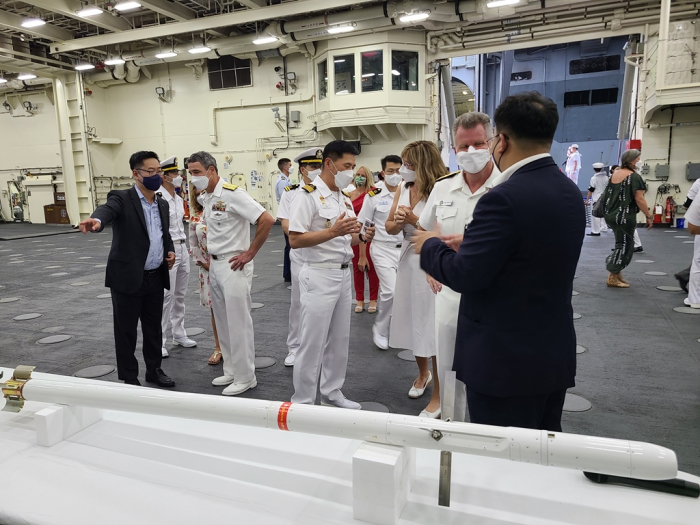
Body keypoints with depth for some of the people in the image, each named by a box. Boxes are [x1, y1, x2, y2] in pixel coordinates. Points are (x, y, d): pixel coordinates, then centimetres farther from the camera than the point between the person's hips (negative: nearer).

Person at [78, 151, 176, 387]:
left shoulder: (163, 204, 10)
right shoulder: (121, 198, -10)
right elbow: (107, 209, -32)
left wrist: (170, 250, 2)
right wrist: (96, 220, -55)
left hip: (156, 278, 6)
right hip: (128, 278, -5)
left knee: (154, 328, 17)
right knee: (126, 331, 7)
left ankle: (154, 369, 33)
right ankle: (129, 378, 22)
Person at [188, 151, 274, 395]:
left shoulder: (232, 193, -16)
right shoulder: (205, 199, 9)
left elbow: (267, 220, -23)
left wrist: (250, 253, -18)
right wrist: (210, 254, 13)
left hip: (233, 266, -9)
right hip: (214, 265, 9)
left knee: (238, 322, 0)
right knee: (222, 322, 15)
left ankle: (245, 377, 13)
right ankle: (231, 371, 29)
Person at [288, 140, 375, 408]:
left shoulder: (344, 198, 13)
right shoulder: (308, 195, -12)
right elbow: (295, 240, -19)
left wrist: (361, 236, -3)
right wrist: (333, 231, -25)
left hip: (344, 274, 8)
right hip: (319, 276, -8)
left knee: (339, 339, 15)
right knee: (312, 342, 1)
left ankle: (332, 392, 30)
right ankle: (303, 402, 15)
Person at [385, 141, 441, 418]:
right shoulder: (403, 188, 5)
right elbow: (390, 228, 8)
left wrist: (412, 220, -22)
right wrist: (398, 222, -12)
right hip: (408, 260, 7)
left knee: (432, 327, 0)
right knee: (414, 321, 18)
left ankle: (438, 397, 14)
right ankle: (423, 373, 43)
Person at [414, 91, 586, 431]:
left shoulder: (504, 198, -24)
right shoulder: (570, 193, 5)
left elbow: (464, 275, -22)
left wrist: (430, 246, -3)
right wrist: (469, 245, 15)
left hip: (505, 361, -8)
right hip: (556, 355, 9)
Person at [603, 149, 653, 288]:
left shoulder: (615, 174, 10)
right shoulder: (635, 177, -13)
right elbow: (639, 200, -16)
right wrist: (649, 216, -9)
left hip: (611, 214, 8)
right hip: (624, 217, -8)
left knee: (622, 245, 19)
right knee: (624, 246, 0)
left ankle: (616, 272, 21)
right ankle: (613, 278, 1)